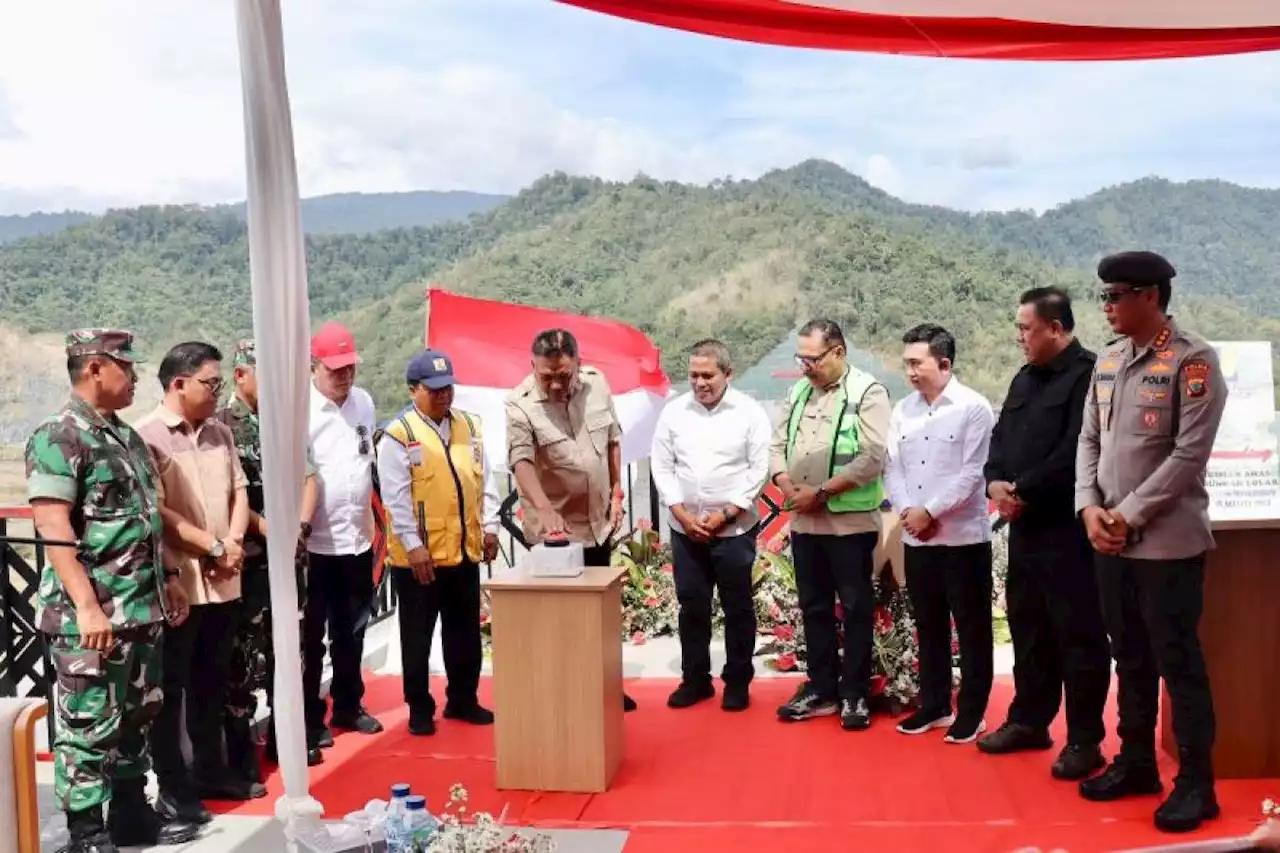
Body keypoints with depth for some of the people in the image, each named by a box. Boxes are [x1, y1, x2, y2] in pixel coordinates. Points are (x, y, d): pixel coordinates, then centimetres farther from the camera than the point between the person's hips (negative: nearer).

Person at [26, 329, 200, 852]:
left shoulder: (125, 435, 14)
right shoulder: (57, 438, -13)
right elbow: (54, 529, -20)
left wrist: (167, 580, 21)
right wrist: (86, 607, -24)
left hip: (141, 608, 9)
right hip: (91, 616, -9)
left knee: (136, 716, 17)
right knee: (89, 727, 0)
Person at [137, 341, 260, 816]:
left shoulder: (219, 432, 9)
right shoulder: (147, 436, -11)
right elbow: (156, 512, -16)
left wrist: (234, 542, -5)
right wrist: (214, 547, -12)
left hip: (223, 581, 7)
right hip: (176, 583, -6)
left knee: (212, 682, 17)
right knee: (171, 688, 5)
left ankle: (209, 769, 30)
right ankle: (173, 785, 15)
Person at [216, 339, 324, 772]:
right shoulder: (221, 424, -8)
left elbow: (308, 478, 9)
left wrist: (300, 526, -5)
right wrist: (262, 526, -17)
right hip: (247, 557, -6)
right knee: (243, 656, -2)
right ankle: (241, 753, 7)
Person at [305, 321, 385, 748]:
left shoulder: (364, 402, 6)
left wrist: (375, 519, 17)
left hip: (358, 538, 6)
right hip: (314, 542, -6)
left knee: (351, 632, 18)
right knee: (311, 637, 7)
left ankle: (348, 706, 33)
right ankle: (311, 718, 18)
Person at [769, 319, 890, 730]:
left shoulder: (867, 392, -9)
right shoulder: (798, 392, 12)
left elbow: (872, 458, -17)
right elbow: (778, 445, 14)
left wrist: (821, 492, -16)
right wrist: (787, 486, -6)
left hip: (850, 521, -6)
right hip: (803, 521, 6)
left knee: (856, 609, 4)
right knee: (814, 606, 14)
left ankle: (854, 694, 14)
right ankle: (821, 688, 25)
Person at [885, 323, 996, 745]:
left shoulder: (973, 408, -9)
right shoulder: (903, 410, 8)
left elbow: (972, 474, -14)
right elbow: (893, 468, 6)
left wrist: (928, 511, -15)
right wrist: (907, 512, -9)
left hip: (963, 536, -5)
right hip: (916, 538, 6)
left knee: (972, 628, 5)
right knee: (929, 625, 14)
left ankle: (971, 712, 15)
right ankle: (934, 705, 26)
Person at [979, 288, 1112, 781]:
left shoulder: (1088, 375, -12)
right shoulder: (1025, 379, 17)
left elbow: (1076, 451, -21)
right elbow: (1001, 437, 16)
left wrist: (1024, 490, -16)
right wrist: (996, 481, -4)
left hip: (1067, 527, -9)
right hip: (1024, 525, 9)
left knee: (1078, 633, -1)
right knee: (1027, 626, 16)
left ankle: (1084, 740, 8)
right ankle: (1029, 721, 29)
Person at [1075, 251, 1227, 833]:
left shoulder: (1192, 360, -10)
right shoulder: (1107, 361, 11)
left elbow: (1190, 453, -15)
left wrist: (1129, 515, -14)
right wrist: (1090, 508, -3)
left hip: (1167, 541, -6)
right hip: (1110, 540, 6)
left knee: (1178, 662, 1)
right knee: (1130, 657, 15)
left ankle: (1196, 782, 13)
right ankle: (1137, 761, 28)